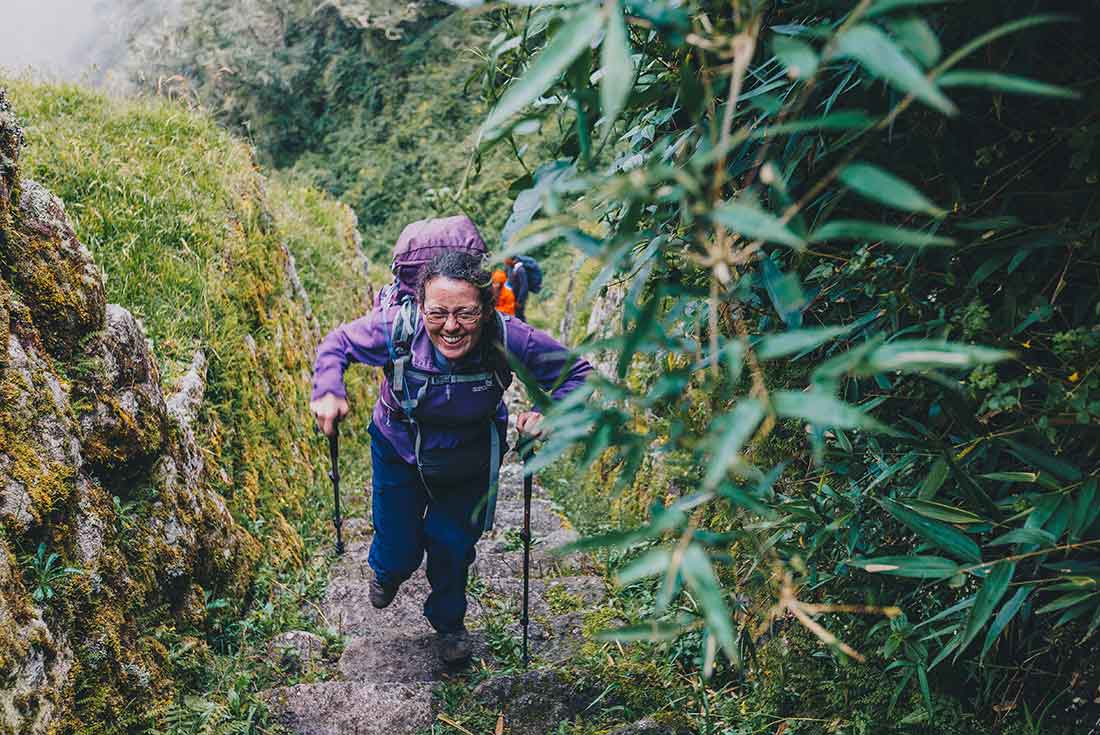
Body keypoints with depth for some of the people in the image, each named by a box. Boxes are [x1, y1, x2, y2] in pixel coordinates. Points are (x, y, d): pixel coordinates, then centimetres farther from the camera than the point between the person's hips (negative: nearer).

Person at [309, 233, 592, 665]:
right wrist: (328, 393, -29)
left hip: (470, 462, 0)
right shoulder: (395, 327, -32)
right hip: (399, 452, 1)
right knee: (398, 550, 11)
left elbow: (575, 373, -19)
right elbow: (337, 344, -11)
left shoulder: (509, 338, -33)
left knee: (452, 545, 14)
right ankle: (388, 571, 55)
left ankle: (449, 622, 48)